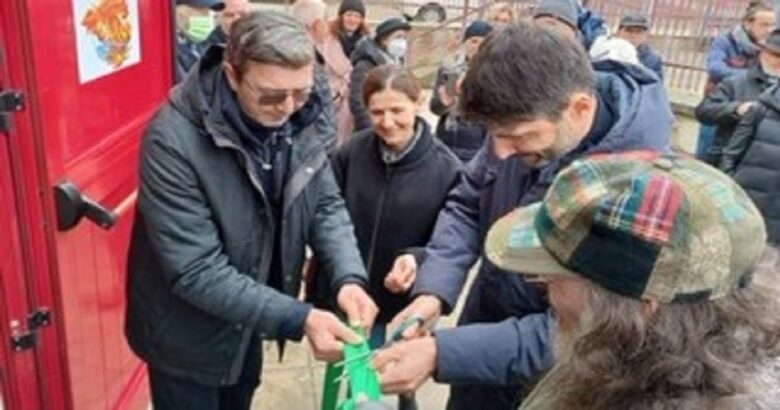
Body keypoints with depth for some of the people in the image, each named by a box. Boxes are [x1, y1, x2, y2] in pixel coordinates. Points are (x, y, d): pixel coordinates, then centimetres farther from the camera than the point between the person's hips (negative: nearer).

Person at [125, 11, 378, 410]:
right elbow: (195, 271, -30)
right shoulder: (173, 140, -30)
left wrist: (349, 277, -23)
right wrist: (298, 318, -35)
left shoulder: (302, 122, -12)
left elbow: (327, 205, -5)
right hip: (188, 337, -5)